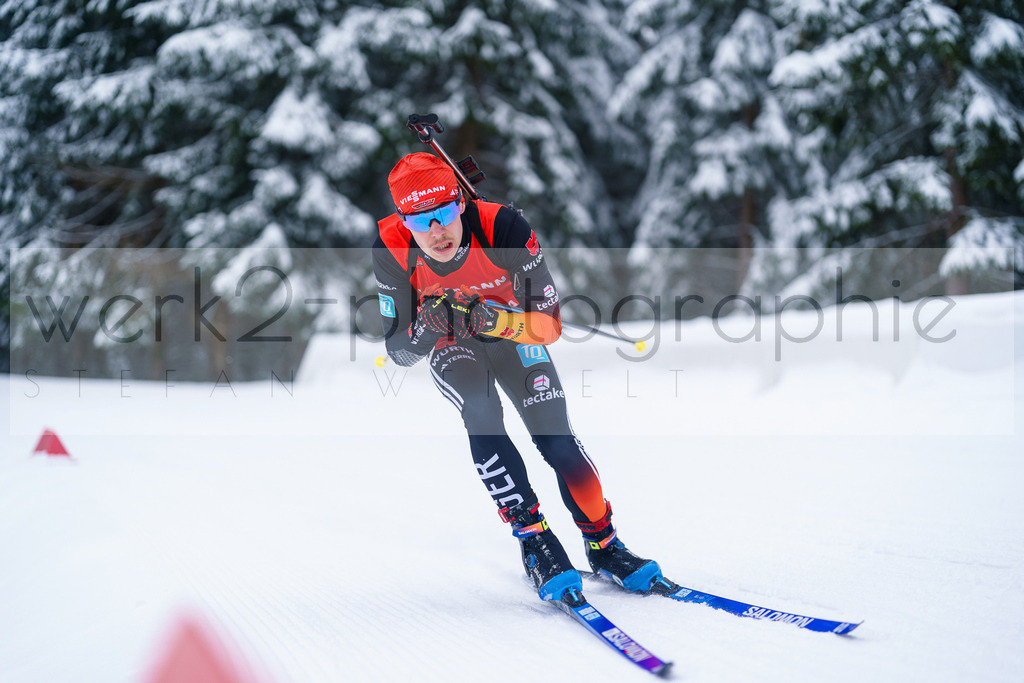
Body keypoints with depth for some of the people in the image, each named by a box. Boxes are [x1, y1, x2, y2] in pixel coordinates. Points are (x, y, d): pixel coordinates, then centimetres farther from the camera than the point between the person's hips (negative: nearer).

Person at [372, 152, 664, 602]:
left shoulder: (503, 228, -34)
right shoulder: (393, 249, -30)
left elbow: (550, 325, -29)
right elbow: (399, 351, -21)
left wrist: (497, 321, -47)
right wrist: (426, 327, -42)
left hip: (512, 333, 0)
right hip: (450, 346, 0)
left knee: (556, 440, -13)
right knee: (481, 416, -29)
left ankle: (602, 545, 6)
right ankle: (533, 538, -20)